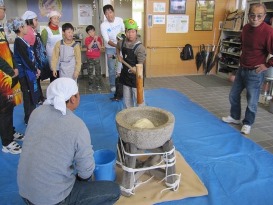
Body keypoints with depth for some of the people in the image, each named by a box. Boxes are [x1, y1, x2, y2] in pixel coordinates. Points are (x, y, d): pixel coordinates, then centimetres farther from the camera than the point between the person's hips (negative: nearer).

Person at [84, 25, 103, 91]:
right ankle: (91, 85, 15)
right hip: (90, 58, 0)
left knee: (98, 71, 4)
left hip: (97, 57, 0)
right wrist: (93, 40, -20)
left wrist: (96, 40, -19)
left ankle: (98, 84, 14)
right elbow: (89, 47, -16)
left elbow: (100, 47, -7)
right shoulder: (87, 39, -2)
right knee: (90, 72, 5)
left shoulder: (98, 38, 1)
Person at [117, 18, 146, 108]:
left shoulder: (140, 47, -18)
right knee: (127, 98, 19)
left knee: (138, 98, -1)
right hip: (125, 74, 6)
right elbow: (117, 47, 24)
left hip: (136, 76, -6)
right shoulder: (122, 43, -1)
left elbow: (140, 63, -22)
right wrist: (119, 56, 8)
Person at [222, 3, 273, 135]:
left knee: (252, 101, 6)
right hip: (242, 69, 7)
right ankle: (235, 117, 38)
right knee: (233, 95, 17)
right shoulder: (246, 28, 1)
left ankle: (247, 124, 26)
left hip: (255, 73, -7)